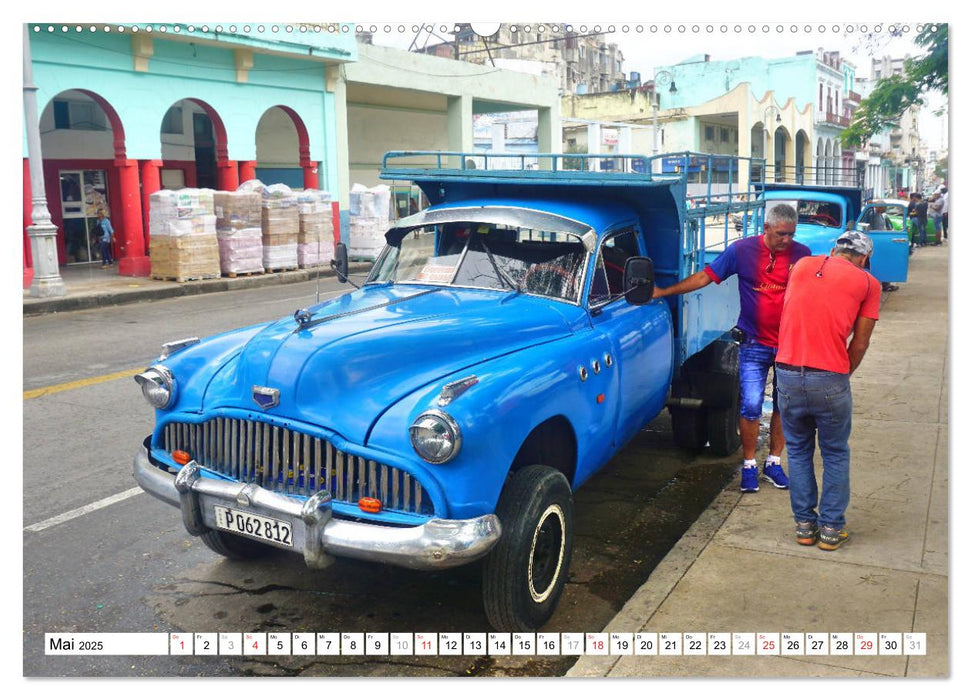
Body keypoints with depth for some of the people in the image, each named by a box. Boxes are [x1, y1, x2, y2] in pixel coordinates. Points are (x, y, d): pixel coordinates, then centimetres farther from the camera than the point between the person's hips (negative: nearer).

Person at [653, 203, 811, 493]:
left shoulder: (801, 254, -1)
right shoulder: (743, 250, -6)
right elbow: (704, 277, -3)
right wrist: (663, 292, -6)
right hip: (755, 343, -2)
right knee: (751, 405, -6)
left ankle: (774, 463, 26)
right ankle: (749, 465, 12)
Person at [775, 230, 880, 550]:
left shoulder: (802, 265, 14)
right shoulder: (867, 283, 5)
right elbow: (859, 343, 2)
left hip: (787, 373, 3)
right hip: (830, 378, -3)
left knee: (798, 451, 18)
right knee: (835, 454, 15)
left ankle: (804, 524, 23)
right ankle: (832, 529, 21)